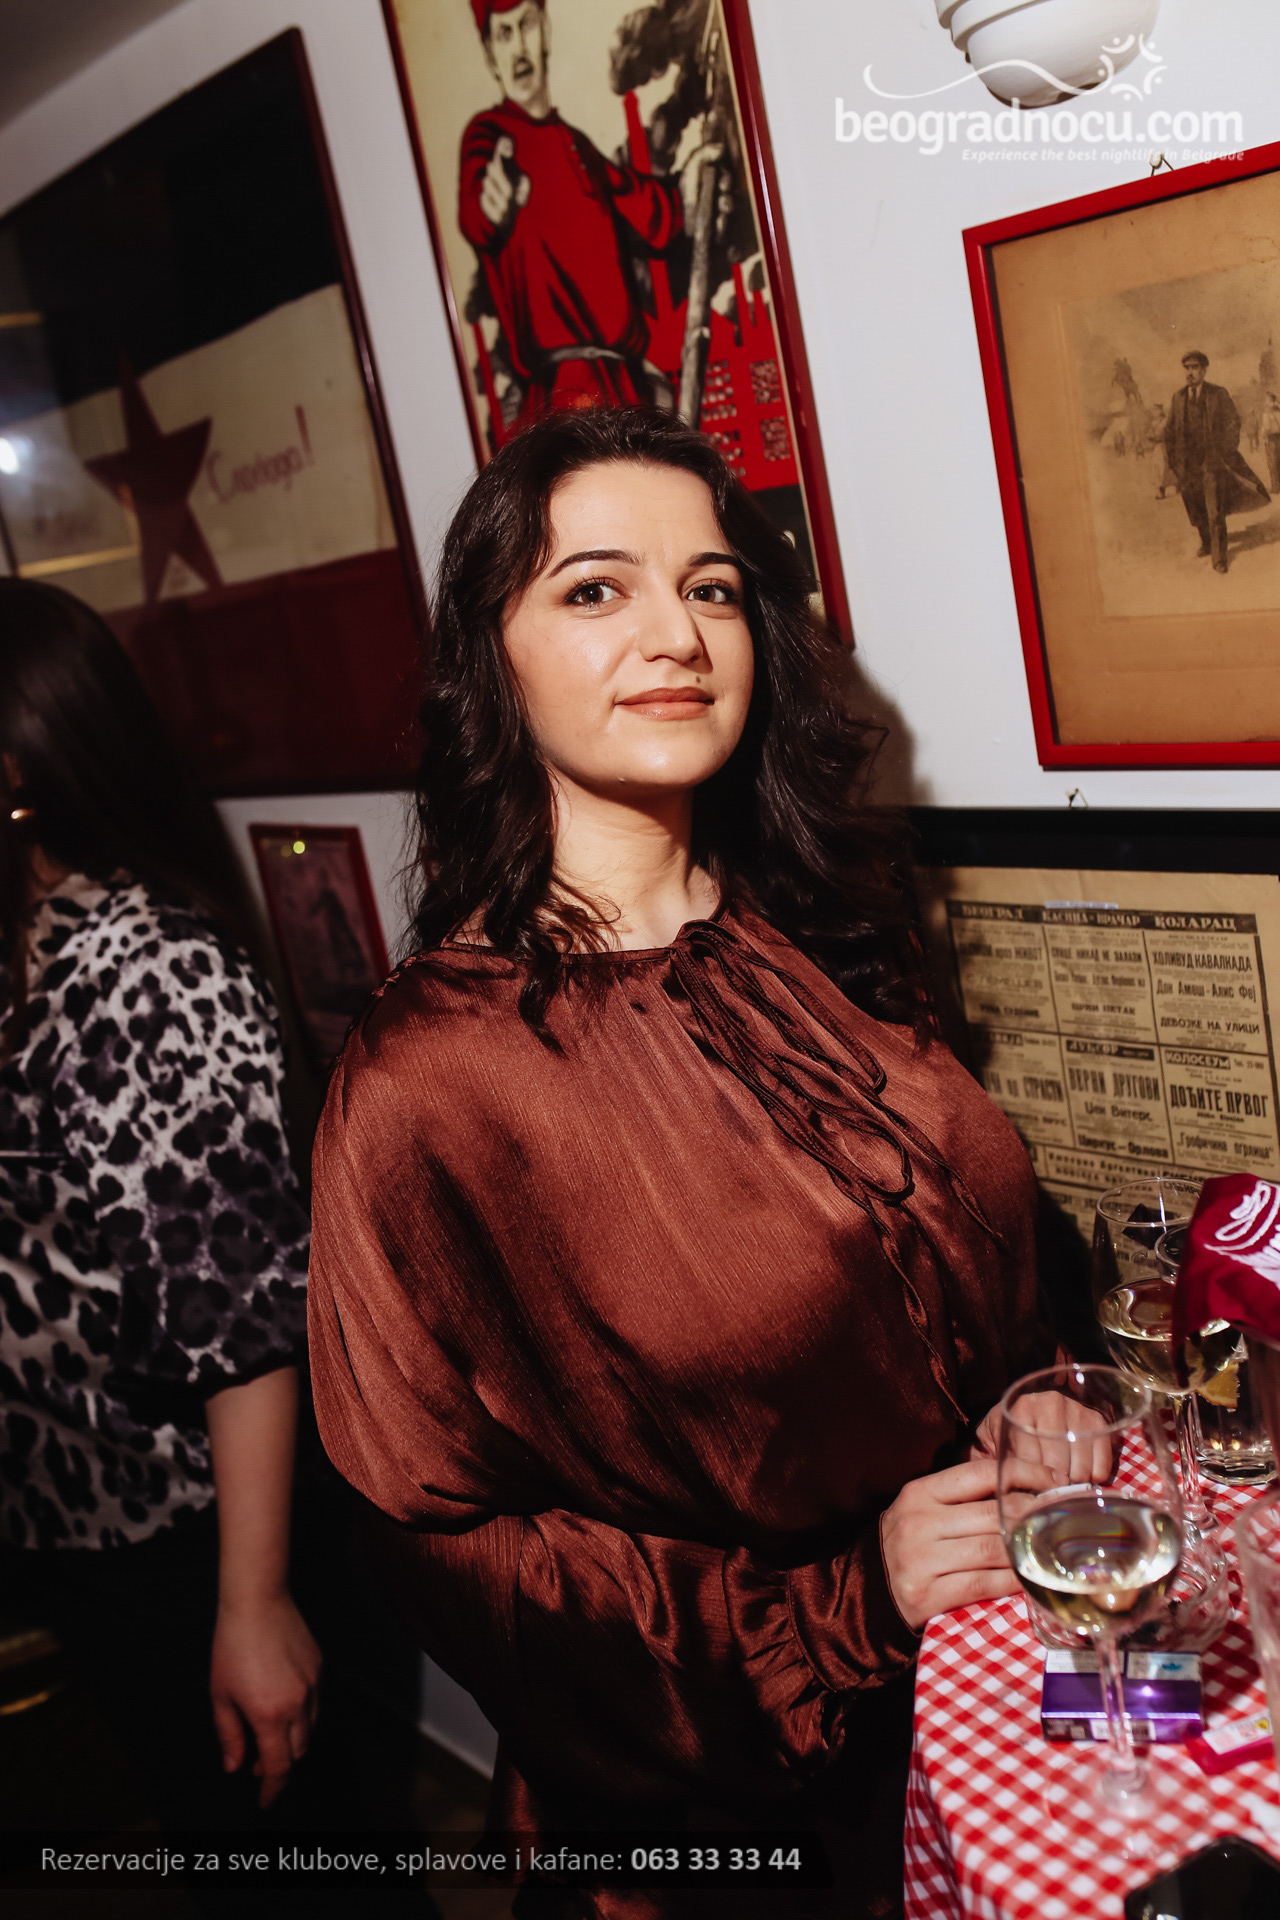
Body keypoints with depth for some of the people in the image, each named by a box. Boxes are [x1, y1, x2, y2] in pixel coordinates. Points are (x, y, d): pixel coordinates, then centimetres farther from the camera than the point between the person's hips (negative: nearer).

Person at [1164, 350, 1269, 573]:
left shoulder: (1219, 395, -1)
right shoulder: (1178, 397, 8)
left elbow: (1233, 423, 3)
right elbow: (1170, 429, 16)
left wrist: (1227, 453, -2)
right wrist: (1172, 457, 9)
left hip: (1212, 460, -4)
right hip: (1187, 461, 4)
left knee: (1215, 511, -7)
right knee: (1195, 510, 12)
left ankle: (1219, 557, 1)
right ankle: (1206, 543, 36)